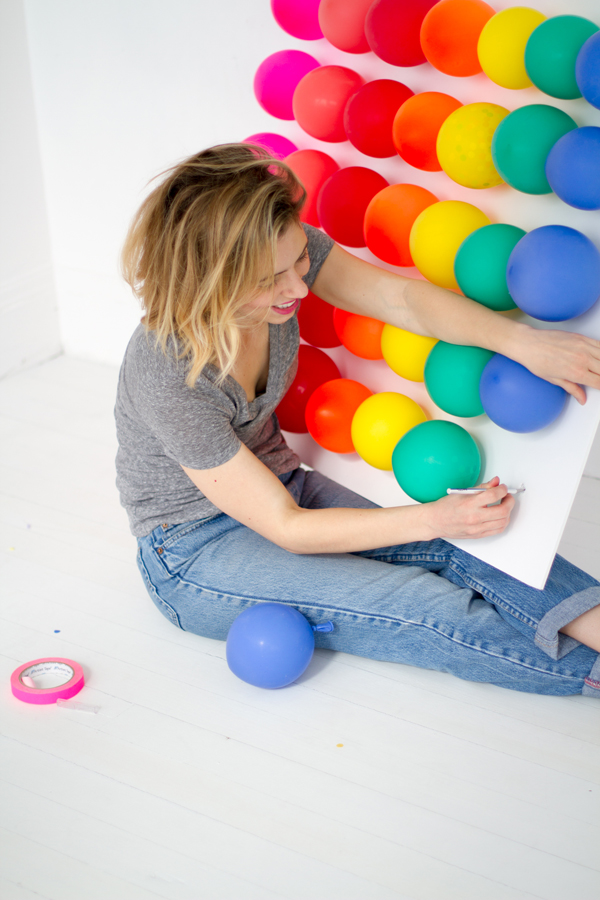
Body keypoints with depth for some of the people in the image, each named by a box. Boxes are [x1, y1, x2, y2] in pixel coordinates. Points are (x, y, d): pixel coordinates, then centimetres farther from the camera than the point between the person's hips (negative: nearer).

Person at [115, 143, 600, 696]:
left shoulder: (281, 250, -18)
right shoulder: (169, 377, -33)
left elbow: (400, 297, -15)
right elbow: (284, 526, -26)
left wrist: (523, 341, -31)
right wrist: (434, 519, -27)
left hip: (275, 480, 6)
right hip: (197, 553, -6)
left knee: (462, 551, -15)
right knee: (421, 605, -22)